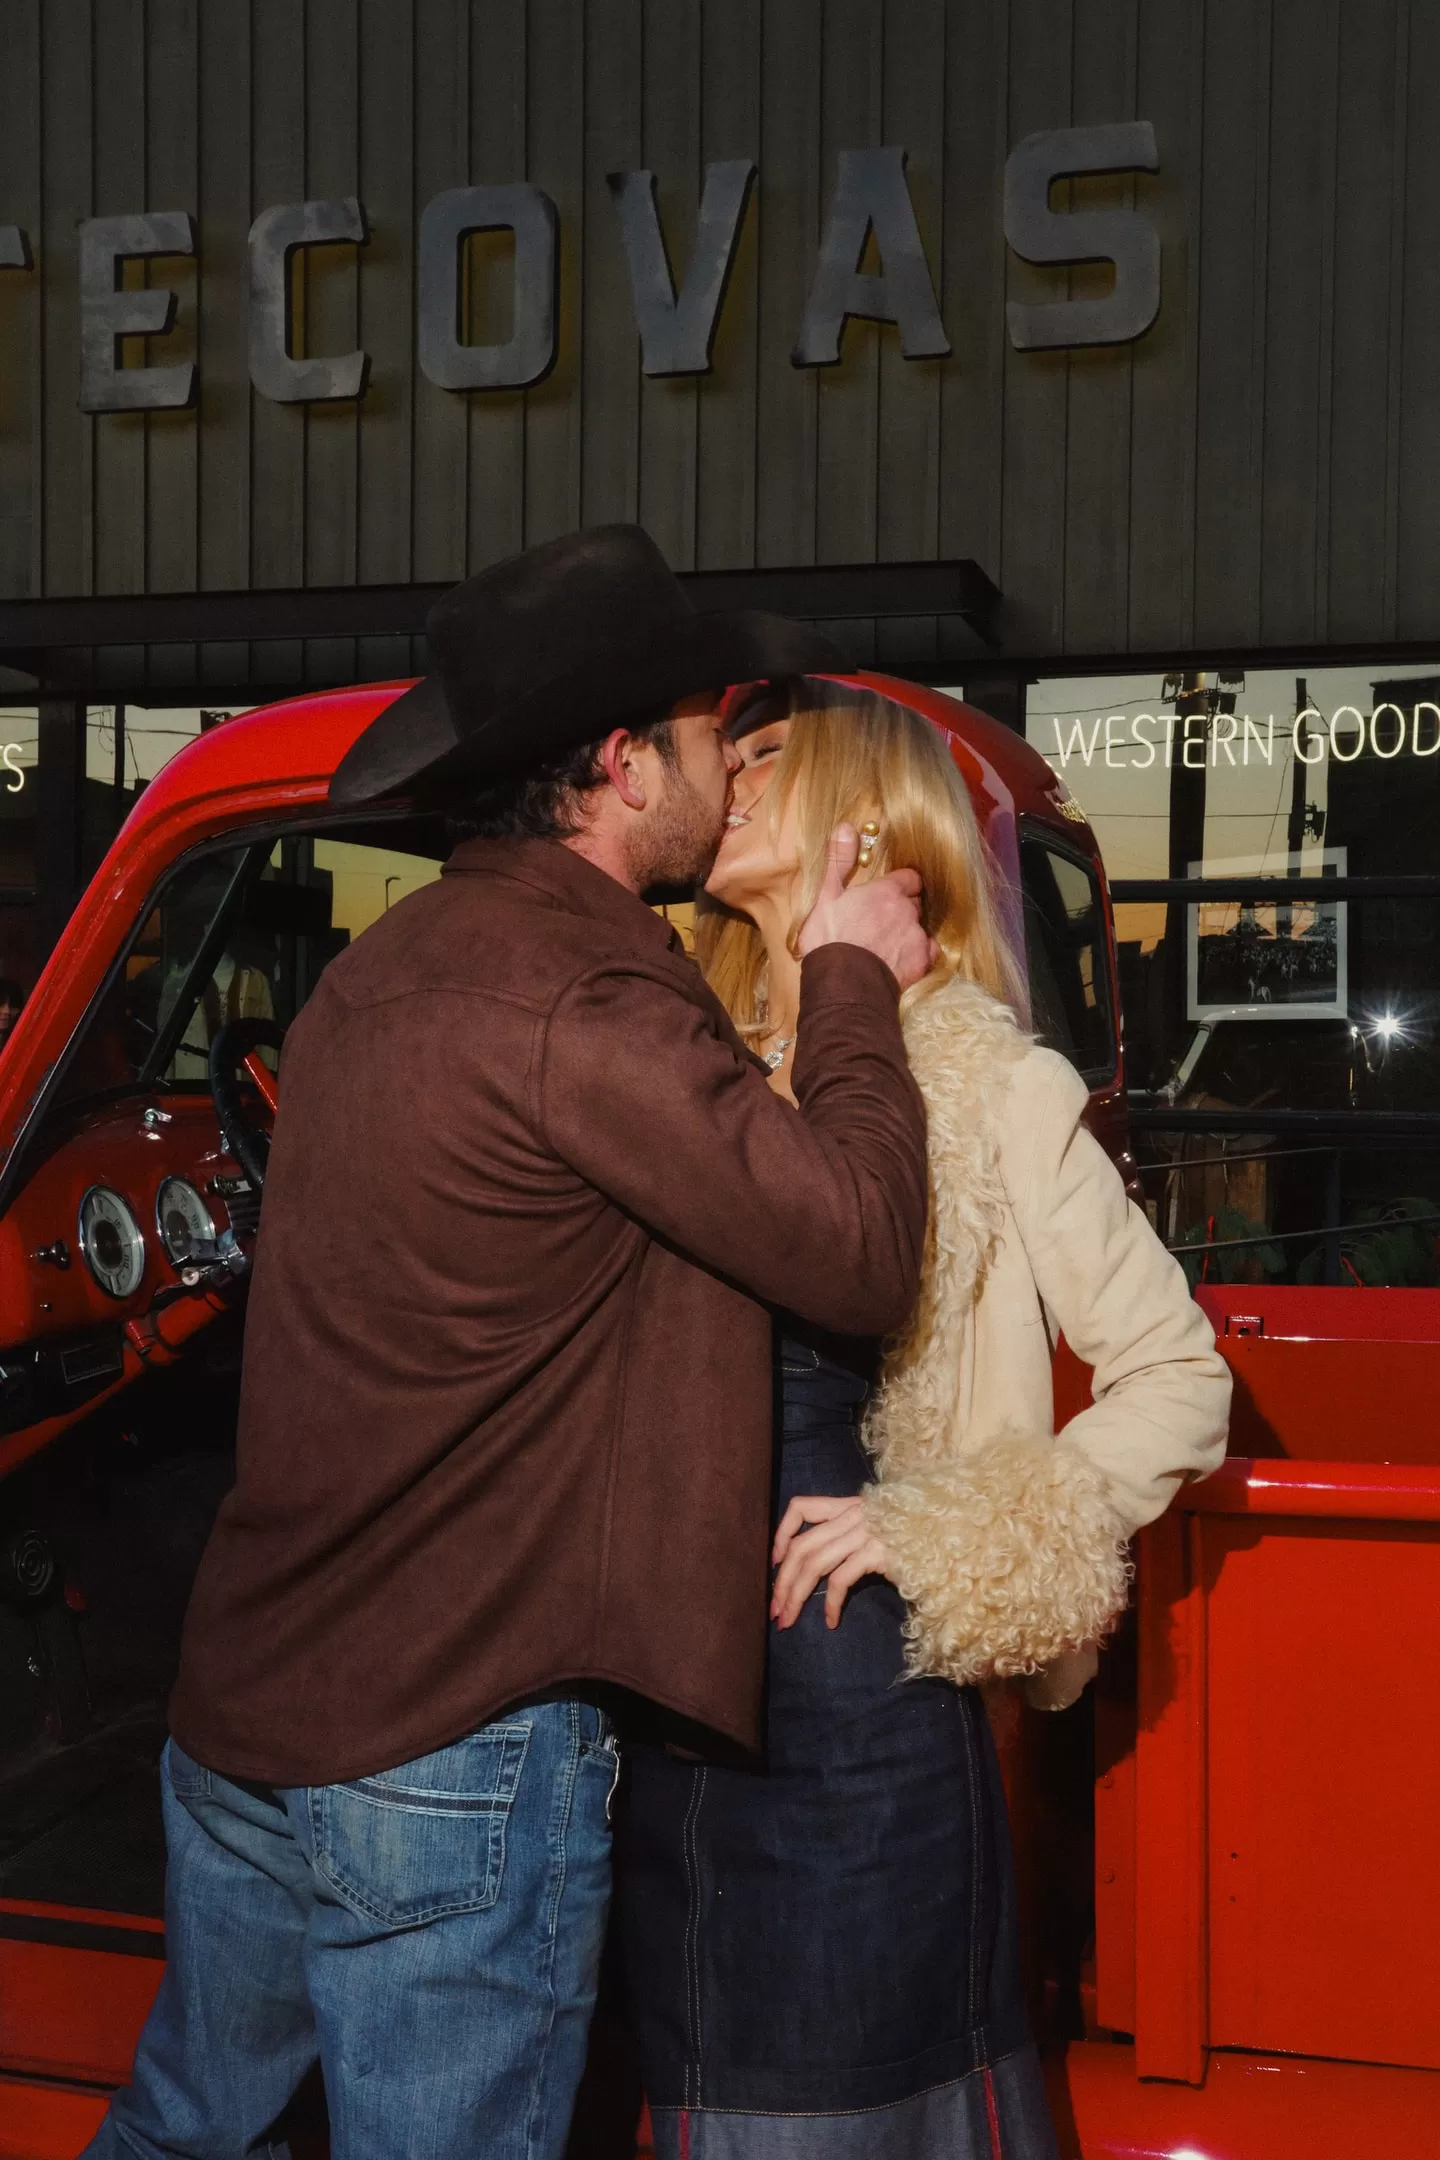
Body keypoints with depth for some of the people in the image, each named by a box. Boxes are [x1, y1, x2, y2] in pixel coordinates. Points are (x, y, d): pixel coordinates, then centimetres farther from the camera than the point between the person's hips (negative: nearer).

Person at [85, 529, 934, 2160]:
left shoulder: (378, 971, 8)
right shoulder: (582, 1005, -21)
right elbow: (862, 1253, -19)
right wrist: (852, 982, -5)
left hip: (230, 1727, 8)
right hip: (445, 1768, -8)